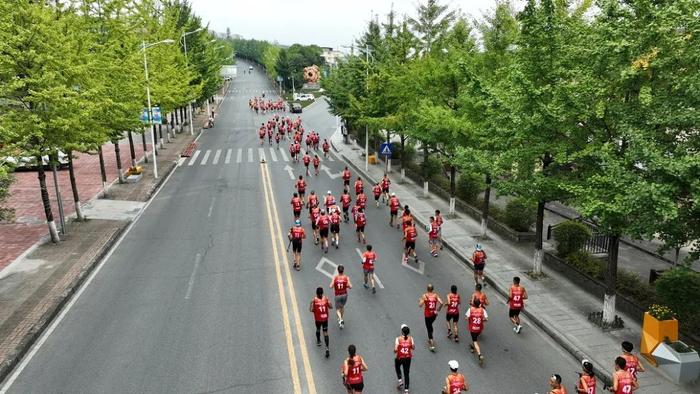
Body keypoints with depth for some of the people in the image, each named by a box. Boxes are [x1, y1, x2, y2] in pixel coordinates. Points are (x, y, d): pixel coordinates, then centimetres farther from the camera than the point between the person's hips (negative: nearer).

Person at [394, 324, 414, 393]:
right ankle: (406, 389, 14)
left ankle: (400, 380, 17)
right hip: (408, 358, 2)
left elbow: (395, 350, -20)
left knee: (397, 367, 30)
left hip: (399, 357, -2)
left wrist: (395, 351, 2)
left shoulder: (398, 338, -18)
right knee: (407, 373, 14)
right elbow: (413, 348, 1)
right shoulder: (410, 338, -10)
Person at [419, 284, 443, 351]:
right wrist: (438, 310, 3)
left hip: (427, 314, -4)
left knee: (429, 328, 2)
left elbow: (420, 305, -13)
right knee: (430, 325, 30)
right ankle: (430, 339, 41)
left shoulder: (424, 296, -12)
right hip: (434, 314, 4)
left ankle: (432, 345, -6)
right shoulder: (435, 295, -4)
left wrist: (419, 301, 8)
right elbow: (441, 303, -13)